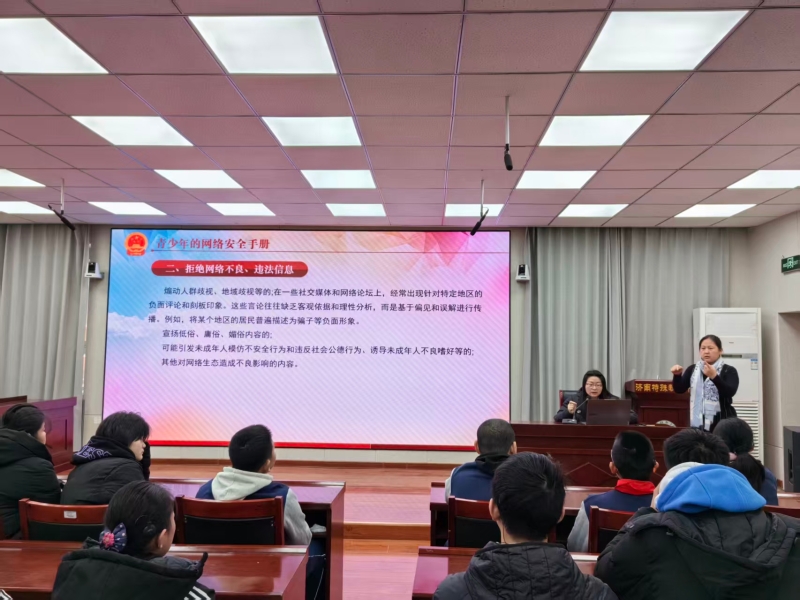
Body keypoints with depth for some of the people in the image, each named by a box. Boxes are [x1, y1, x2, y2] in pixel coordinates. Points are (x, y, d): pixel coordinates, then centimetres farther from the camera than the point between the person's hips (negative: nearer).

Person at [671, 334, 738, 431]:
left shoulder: (729, 371, 0)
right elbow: (679, 389, 2)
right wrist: (677, 375, -17)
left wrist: (714, 376, -30)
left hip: (722, 424, -3)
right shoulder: (692, 370, 10)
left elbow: (730, 392, -15)